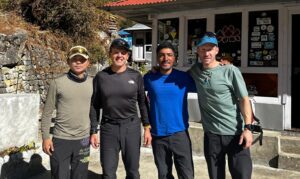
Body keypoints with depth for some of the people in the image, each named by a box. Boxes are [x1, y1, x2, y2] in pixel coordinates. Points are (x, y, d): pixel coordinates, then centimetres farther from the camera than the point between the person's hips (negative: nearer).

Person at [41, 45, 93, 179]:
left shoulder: (93, 83, 2)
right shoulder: (57, 83, -7)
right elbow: (47, 112, -3)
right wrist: (45, 137, -6)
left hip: (83, 140, 3)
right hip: (60, 140, -2)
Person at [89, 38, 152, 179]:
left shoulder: (136, 76, 0)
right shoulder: (101, 77, -1)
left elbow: (142, 103, 6)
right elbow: (95, 106, 3)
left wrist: (147, 127, 2)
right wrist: (93, 131, 0)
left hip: (131, 127, 0)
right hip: (108, 128, 0)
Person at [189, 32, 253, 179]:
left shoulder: (230, 71, -8)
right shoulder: (195, 70, 5)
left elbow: (244, 100, -8)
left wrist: (248, 128, -15)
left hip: (236, 133, -3)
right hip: (211, 135, 4)